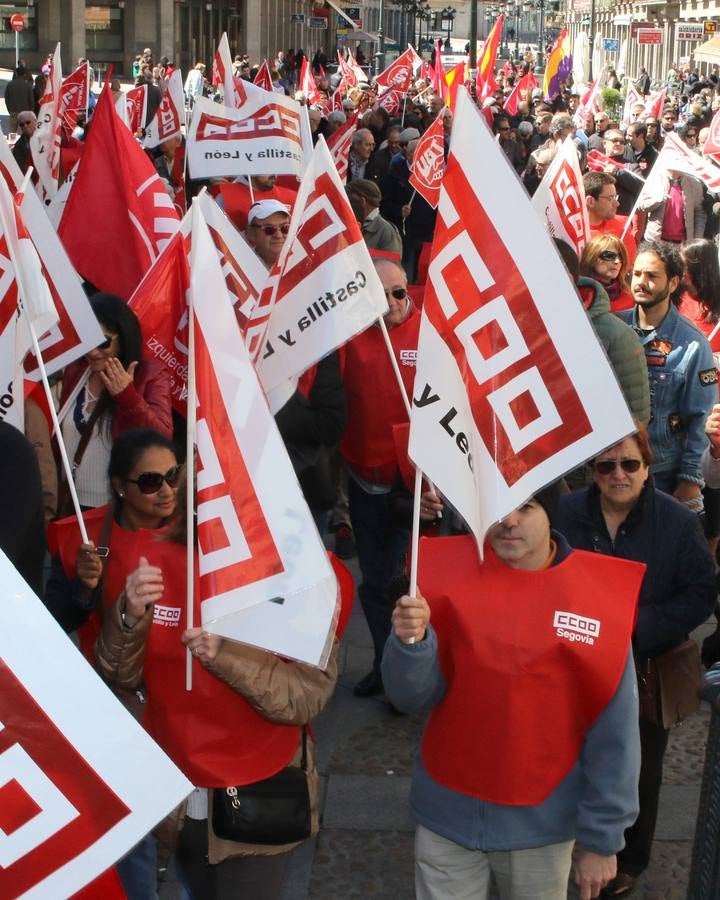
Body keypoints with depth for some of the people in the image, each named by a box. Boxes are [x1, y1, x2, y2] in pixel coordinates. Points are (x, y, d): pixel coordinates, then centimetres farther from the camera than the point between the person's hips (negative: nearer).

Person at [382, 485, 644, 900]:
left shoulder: (598, 592, -13)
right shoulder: (448, 573, -9)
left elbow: (613, 730, -8)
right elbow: (414, 697, -9)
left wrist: (601, 837, -6)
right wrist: (412, 642, -28)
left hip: (543, 821, -1)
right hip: (448, 814, 1)